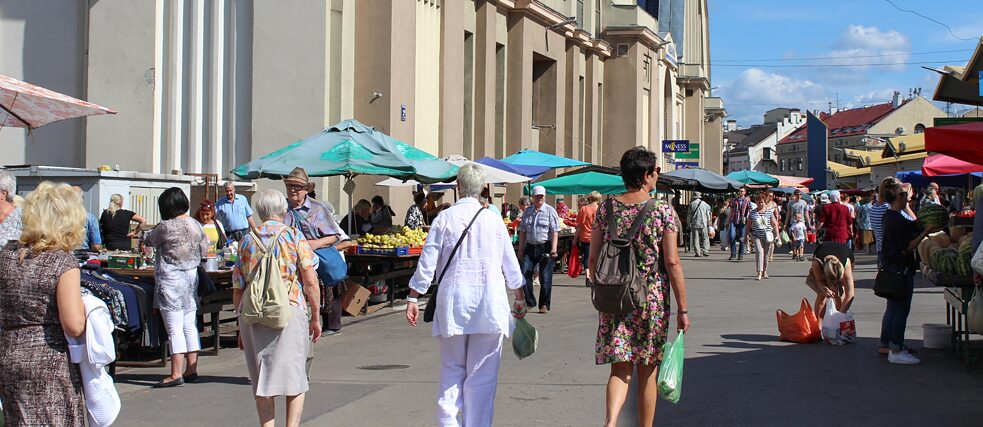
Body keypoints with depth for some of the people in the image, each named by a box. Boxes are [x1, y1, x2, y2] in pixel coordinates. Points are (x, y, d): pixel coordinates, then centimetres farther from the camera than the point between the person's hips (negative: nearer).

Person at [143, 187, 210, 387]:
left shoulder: (166, 227, -16)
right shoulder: (197, 226, 3)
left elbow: (148, 240, 2)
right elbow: (204, 251, 12)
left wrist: (152, 229, 22)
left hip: (171, 280, -7)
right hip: (192, 277, 7)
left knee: (174, 328, -5)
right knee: (189, 325, 12)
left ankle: (176, 374, -4)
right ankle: (192, 370, 16)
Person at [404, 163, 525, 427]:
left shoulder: (444, 218, 0)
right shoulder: (494, 219, 3)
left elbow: (427, 263, -2)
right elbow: (511, 266, 11)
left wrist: (413, 298, 5)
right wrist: (520, 299, 23)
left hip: (453, 302, 0)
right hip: (489, 305, 0)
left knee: (452, 369, 11)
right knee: (482, 375, 4)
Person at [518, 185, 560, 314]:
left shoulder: (550, 211, -1)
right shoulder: (527, 212, 12)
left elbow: (555, 232, -7)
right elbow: (522, 232, 15)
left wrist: (553, 249, -17)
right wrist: (521, 250, 11)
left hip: (545, 248, -4)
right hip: (530, 247, 4)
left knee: (545, 278, -1)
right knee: (525, 274, -3)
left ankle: (544, 305, 8)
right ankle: (529, 302, 9)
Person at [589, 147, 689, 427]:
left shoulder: (606, 208, 3)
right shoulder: (663, 211, -7)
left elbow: (593, 258, 5)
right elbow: (672, 262, -9)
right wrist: (682, 309, -3)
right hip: (653, 299, -2)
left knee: (620, 368, 4)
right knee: (648, 370, 11)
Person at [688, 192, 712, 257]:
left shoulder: (691, 204, -1)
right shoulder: (704, 204, 3)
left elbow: (689, 214, 1)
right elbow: (708, 214, 7)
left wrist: (689, 223, 7)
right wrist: (708, 223, 15)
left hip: (694, 223, -1)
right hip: (703, 223, 1)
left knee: (695, 238, 2)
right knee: (705, 237, 6)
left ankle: (697, 252, -1)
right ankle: (705, 251, -3)